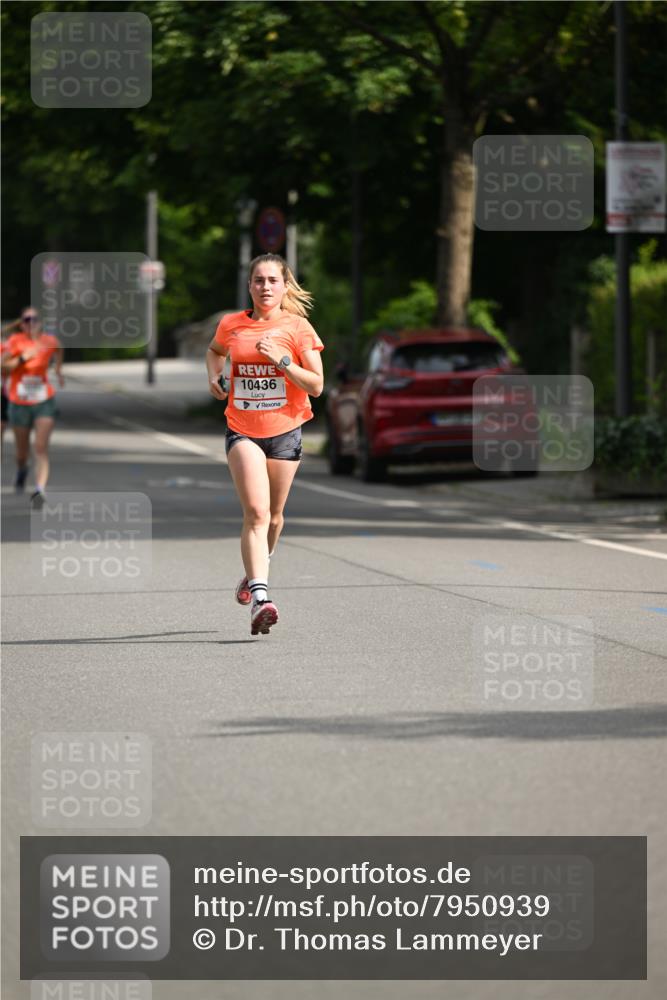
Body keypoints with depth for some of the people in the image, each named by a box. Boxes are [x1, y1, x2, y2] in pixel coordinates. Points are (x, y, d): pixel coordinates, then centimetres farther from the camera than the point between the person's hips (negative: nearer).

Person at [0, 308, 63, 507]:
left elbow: (58, 350, 25)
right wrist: (22, 358, -23)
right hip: (19, 404, 0)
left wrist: (59, 369, 26)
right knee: (22, 451, 12)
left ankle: (40, 490, -22)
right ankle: (21, 470, 46)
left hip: (44, 402, 0)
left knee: (41, 448, -14)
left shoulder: (49, 341, 0)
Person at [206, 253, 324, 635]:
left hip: (285, 432, 1)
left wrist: (282, 361, -18)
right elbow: (215, 351, 28)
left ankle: (257, 570, 42)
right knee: (256, 512, -17)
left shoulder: (298, 327, -3)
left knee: (273, 515, 12)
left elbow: (316, 386, -5)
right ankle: (260, 596, -25)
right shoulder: (231, 325, 3)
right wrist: (215, 376, 8)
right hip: (242, 430, -1)